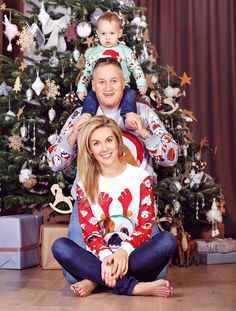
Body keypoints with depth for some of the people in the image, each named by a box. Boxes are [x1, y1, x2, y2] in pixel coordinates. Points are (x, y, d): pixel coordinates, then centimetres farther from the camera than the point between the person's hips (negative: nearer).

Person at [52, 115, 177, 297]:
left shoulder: (141, 178, 4)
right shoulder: (85, 185, 7)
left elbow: (146, 224, -3)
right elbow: (89, 230, -2)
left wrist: (125, 250, -22)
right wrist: (105, 255, -23)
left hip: (134, 255, 0)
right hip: (101, 257, 1)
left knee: (167, 240, -29)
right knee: (60, 246, -26)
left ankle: (96, 281, -25)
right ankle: (134, 287, -32)